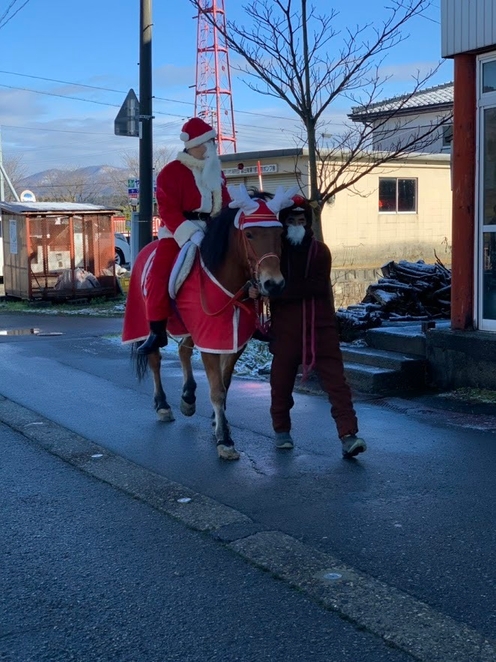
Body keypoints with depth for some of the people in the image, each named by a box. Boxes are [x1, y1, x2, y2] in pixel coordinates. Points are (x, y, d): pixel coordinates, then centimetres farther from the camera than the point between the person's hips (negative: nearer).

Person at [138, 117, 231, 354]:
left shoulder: (217, 174, 15)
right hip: (179, 232, -5)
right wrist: (191, 234, -26)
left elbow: (226, 206, 16)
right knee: (159, 273, -22)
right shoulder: (171, 172, -6)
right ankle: (157, 330, -16)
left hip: (212, 232, 5)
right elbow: (168, 210, -14)